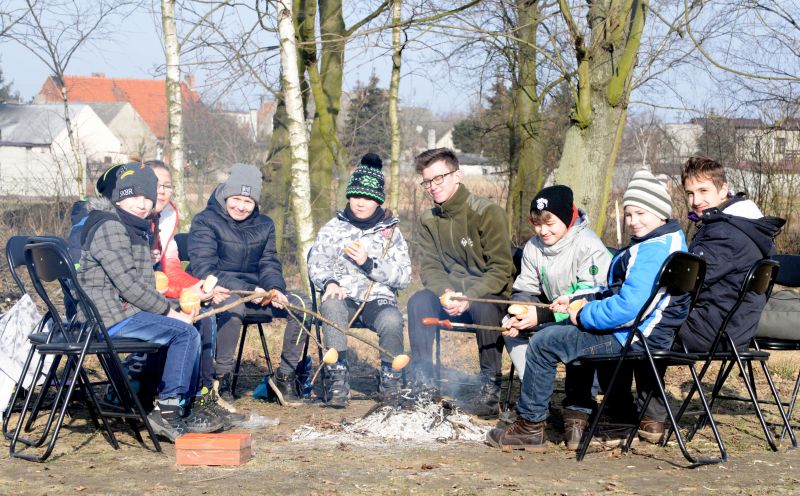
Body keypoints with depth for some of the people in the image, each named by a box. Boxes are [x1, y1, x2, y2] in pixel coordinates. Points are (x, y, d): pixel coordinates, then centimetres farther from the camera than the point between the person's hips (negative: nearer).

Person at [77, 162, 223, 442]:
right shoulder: (109, 227, -14)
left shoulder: (137, 228, 19)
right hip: (110, 316, -10)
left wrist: (170, 309, 7)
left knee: (194, 325, 11)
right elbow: (128, 284, -21)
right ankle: (168, 411, -13)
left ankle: (180, 411, 9)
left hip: (125, 311, 11)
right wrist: (169, 311, -14)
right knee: (185, 333, -17)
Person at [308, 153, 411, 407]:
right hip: (343, 297, 0)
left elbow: (404, 276, 3)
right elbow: (316, 264, 8)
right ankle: (339, 381, -30)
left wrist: (369, 263, -12)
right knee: (331, 306, -37)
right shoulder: (333, 228, 14)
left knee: (392, 320, -36)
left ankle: (390, 382, -11)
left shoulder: (390, 231, 12)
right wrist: (329, 282, -15)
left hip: (379, 298, 0)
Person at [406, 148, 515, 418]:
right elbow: (430, 267, 3)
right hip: (452, 293, 5)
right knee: (419, 301, -24)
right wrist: (446, 293, -19)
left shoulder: (488, 213, -14)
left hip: (492, 294, -5)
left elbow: (501, 269, -17)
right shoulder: (429, 221, 4)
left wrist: (469, 297, -28)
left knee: (484, 308, -38)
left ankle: (490, 386, -24)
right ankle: (423, 380, -17)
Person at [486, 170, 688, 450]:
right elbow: (618, 292, 20)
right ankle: (580, 415, 27)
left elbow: (627, 308, -30)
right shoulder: (667, 241, 13)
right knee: (575, 331, 32)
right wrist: (576, 301, 12)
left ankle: (529, 426, 5)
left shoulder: (654, 250, -23)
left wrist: (582, 315, -15)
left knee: (543, 343, -4)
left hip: (632, 340, -11)